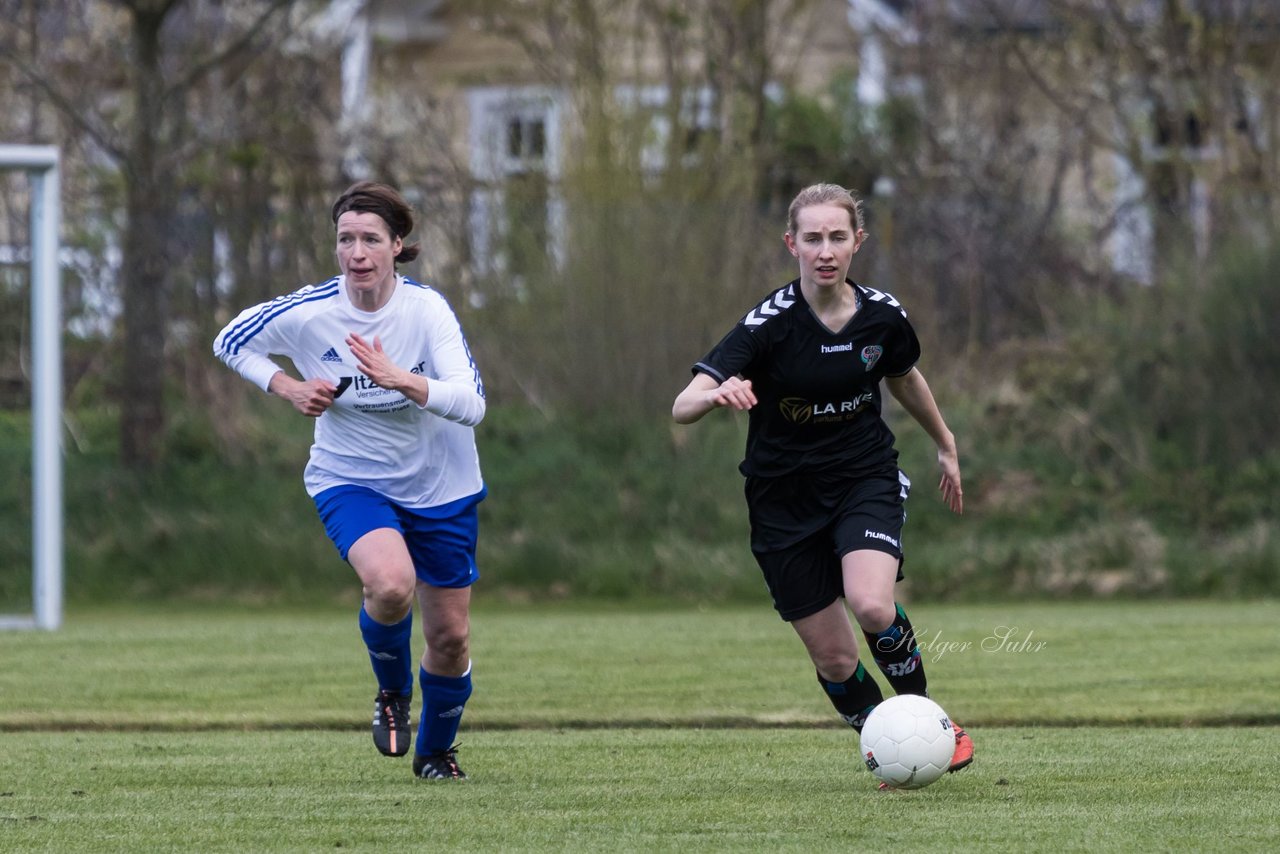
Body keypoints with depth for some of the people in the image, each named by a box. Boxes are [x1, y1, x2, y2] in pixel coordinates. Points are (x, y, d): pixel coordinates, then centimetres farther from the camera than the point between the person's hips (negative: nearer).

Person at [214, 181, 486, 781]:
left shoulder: (426, 309, -19)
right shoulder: (307, 313, -17)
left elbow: (471, 404, -27)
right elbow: (230, 342, 2)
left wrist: (399, 379, -40)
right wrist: (287, 388, -13)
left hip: (439, 487, 1)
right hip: (350, 479, -1)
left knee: (451, 639, 8)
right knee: (391, 583, -32)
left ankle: (436, 749, 38)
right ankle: (392, 692, 0)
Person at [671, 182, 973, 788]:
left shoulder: (882, 316, -9)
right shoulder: (769, 323, -20)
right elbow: (681, 408, -29)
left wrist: (945, 445, 29)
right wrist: (718, 395, -51)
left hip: (866, 478, 1)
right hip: (785, 498, -1)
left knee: (872, 606, -27)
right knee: (833, 658, 0)